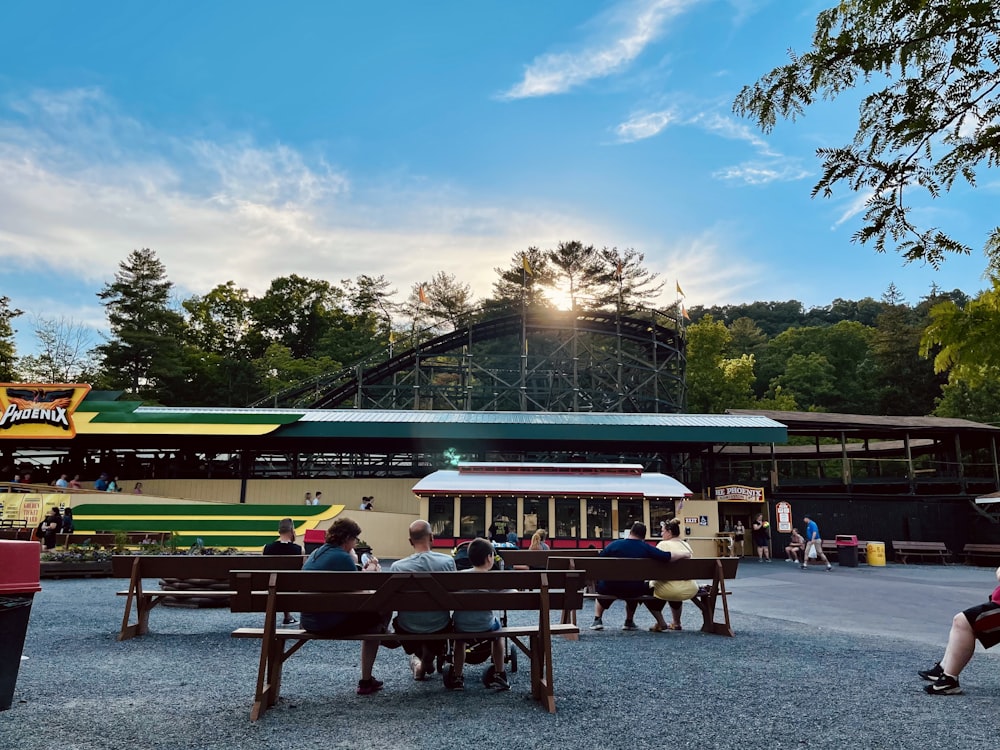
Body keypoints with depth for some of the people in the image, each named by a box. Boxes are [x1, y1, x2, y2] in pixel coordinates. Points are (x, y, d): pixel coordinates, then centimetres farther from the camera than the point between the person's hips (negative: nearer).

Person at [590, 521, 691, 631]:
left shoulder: (614, 544, -9)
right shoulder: (646, 548, -9)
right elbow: (670, 557, -10)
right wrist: (685, 555, 9)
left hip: (610, 589, -1)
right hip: (634, 591, 1)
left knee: (601, 585, 33)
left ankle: (598, 620, 27)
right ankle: (629, 622, 41)